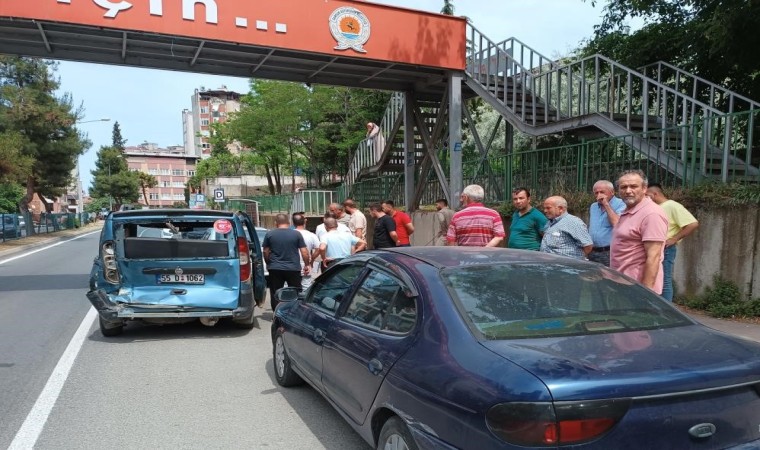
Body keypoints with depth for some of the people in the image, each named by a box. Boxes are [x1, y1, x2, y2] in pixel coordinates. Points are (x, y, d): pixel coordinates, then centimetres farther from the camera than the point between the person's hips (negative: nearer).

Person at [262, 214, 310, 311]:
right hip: (293, 269, 0)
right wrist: (307, 265, 9)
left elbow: (266, 252, 4)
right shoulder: (296, 234, -1)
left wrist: (269, 264, 19)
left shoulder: (269, 234, 0)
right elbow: (304, 252, -2)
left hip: (275, 269, 0)